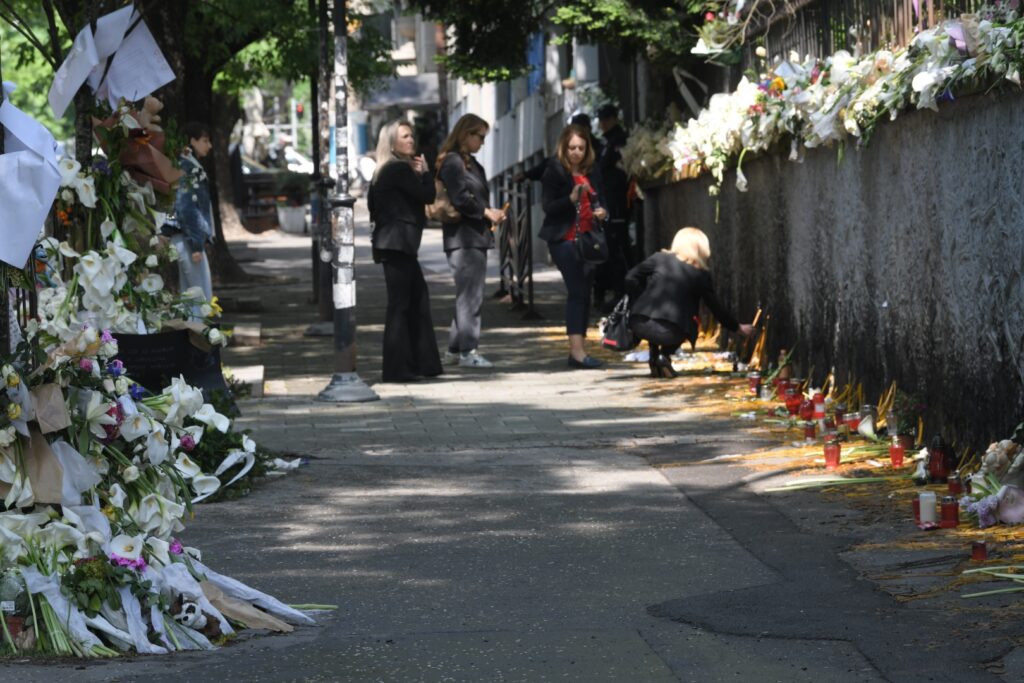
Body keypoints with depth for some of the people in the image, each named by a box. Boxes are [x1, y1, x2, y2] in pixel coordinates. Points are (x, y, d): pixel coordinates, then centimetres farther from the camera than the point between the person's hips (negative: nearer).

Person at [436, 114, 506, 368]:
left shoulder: (470, 163, 20)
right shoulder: (453, 162, -10)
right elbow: (460, 199, -19)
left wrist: (491, 214, 8)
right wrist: (487, 212, -13)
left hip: (475, 239, 10)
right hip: (463, 239, -10)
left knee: (468, 296, 13)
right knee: (470, 295, -9)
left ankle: (454, 350, 18)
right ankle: (467, 351, -6)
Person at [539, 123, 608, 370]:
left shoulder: (592, 173, 13)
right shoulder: (555, 171, -4)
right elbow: (548, 206, -11)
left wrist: (601, 211, 3)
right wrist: (571, 198, -26)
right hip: (565, 239, -7)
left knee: (584, 293, 6)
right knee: (577, 291, -15)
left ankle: (577, 351, 10)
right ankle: (577, 350, -20)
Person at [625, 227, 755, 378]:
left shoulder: (659, 258, 14)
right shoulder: (701, 274, 12)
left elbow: (631, 278, 7)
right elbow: (716, 308, 18)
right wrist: (738, 327, 32)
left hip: (640, 324, 2)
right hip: (670, 332, -2)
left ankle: (654, 356, 22)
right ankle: (664, 356, 7)